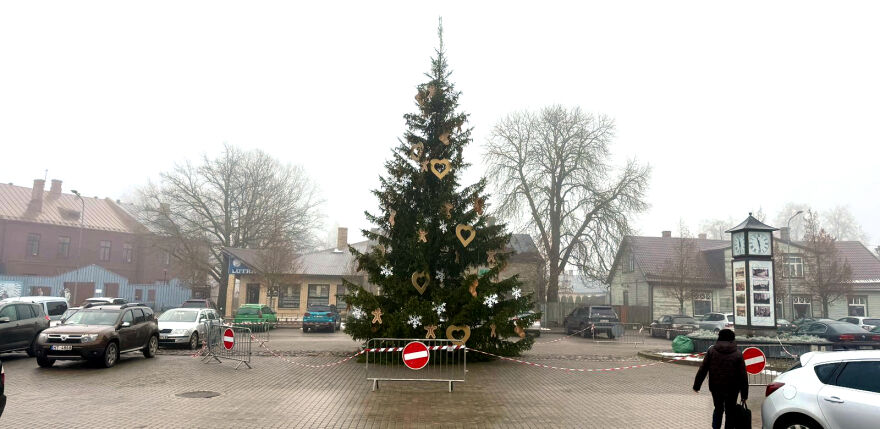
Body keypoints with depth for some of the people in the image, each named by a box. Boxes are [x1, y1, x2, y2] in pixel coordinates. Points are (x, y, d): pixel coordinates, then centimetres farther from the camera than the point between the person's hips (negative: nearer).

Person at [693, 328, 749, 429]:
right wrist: (744, 393, 1)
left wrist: (697, 385, 3)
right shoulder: (737, 355, -7)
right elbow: (743, 376, -6)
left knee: (718, 409, 20)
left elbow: (702, 370, -4)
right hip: (731, 390, -1)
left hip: (715, 388, 1)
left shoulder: (711, 351, -5)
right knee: (730, 412, 13)